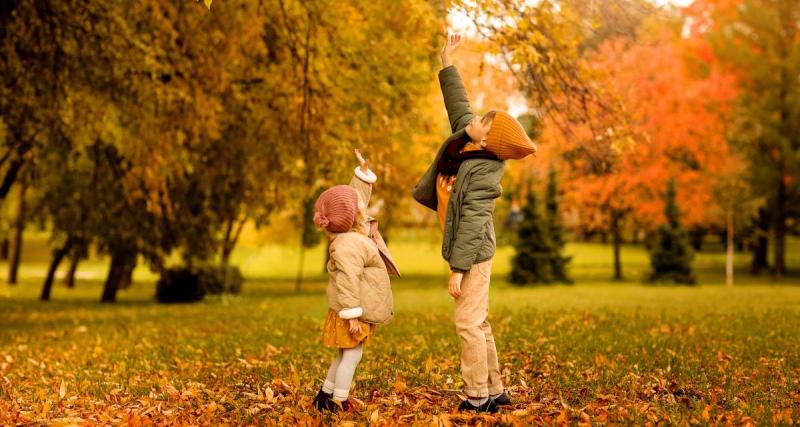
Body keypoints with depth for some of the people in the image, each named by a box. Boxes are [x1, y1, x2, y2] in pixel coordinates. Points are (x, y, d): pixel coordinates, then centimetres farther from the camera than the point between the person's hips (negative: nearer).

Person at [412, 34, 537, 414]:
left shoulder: (481, 174, -23)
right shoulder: (465, 141, -1)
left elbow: (472, 225, -24)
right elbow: (458, 105, 15)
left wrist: (457, 270, -25)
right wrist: (447, 62, 19)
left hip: (473, 253, -9)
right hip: (467, 250, 9)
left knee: (469, 323, -6)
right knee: (478, 324, 12)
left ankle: (478, 398, -1)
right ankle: (495, 390, 19)